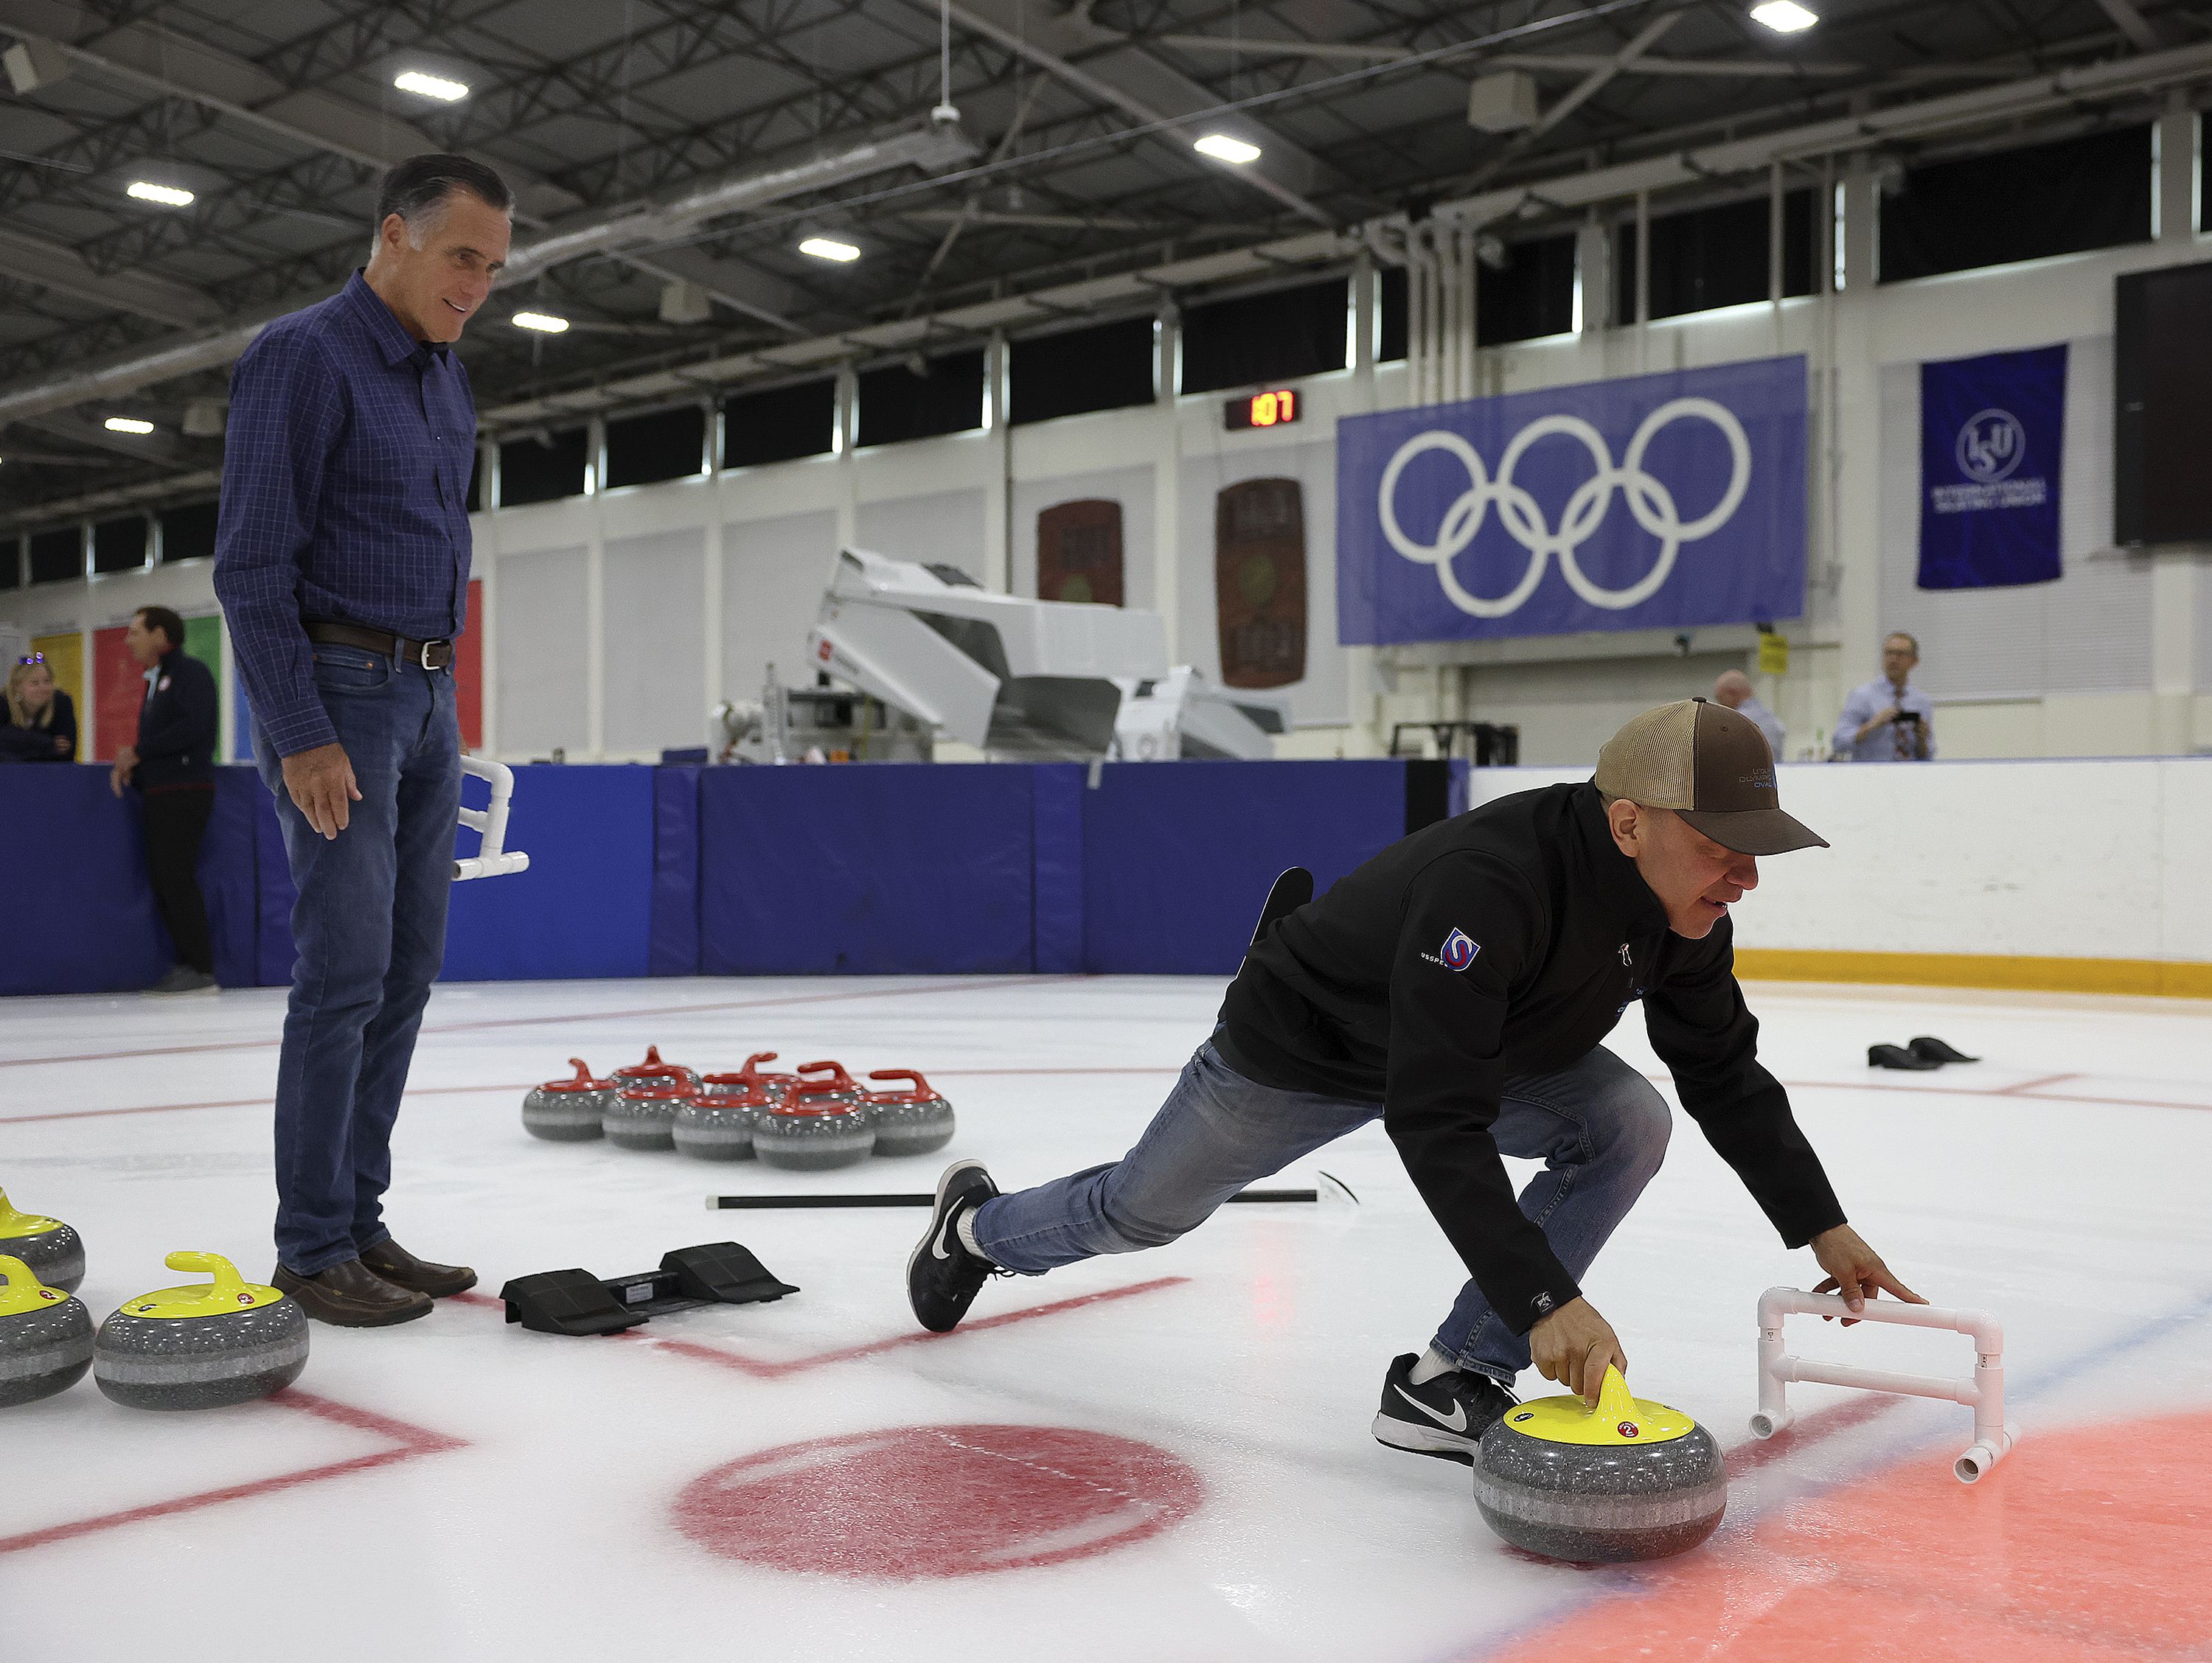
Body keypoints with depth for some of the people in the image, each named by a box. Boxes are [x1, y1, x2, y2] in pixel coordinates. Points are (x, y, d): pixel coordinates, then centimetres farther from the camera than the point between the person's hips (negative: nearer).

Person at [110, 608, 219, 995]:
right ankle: (187, 962, 11)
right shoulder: (156, 681, 23)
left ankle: (202, 970, -8)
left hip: (185, 790, -9)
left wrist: (139, 753, -12)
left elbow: (194, 726, -20)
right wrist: (127, 763, 1)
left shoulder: (189, 672, -5)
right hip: (159, 791, 9)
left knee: (177, 879, -11)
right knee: (162, 880, 7)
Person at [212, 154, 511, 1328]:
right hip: (336, 692, -8)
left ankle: (358, 1222, 15)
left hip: (427, 698, 8)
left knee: (405, 973, 7)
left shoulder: (446, 381, 16)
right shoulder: (302, 357, -10)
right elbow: (251, 567, -14)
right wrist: (302, 737, -19)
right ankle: (311, 1248, 1)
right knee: (346, 971, -9)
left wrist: (441, 702, 15)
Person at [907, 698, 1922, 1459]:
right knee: (1145, 1211, 12)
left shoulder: (1682, 906, -18)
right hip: (1302, 1046, -6)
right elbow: (1436, 1127, -46)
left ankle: (1446, 1385, -9)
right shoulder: (1487, 885, -44)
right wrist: (1544, 1302, -49)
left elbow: (1726, 1075, -3)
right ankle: (978, 1226, 47)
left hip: (1480, 1048, 6)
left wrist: (1821, 1228, -6)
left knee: (1629, 1124, -17)